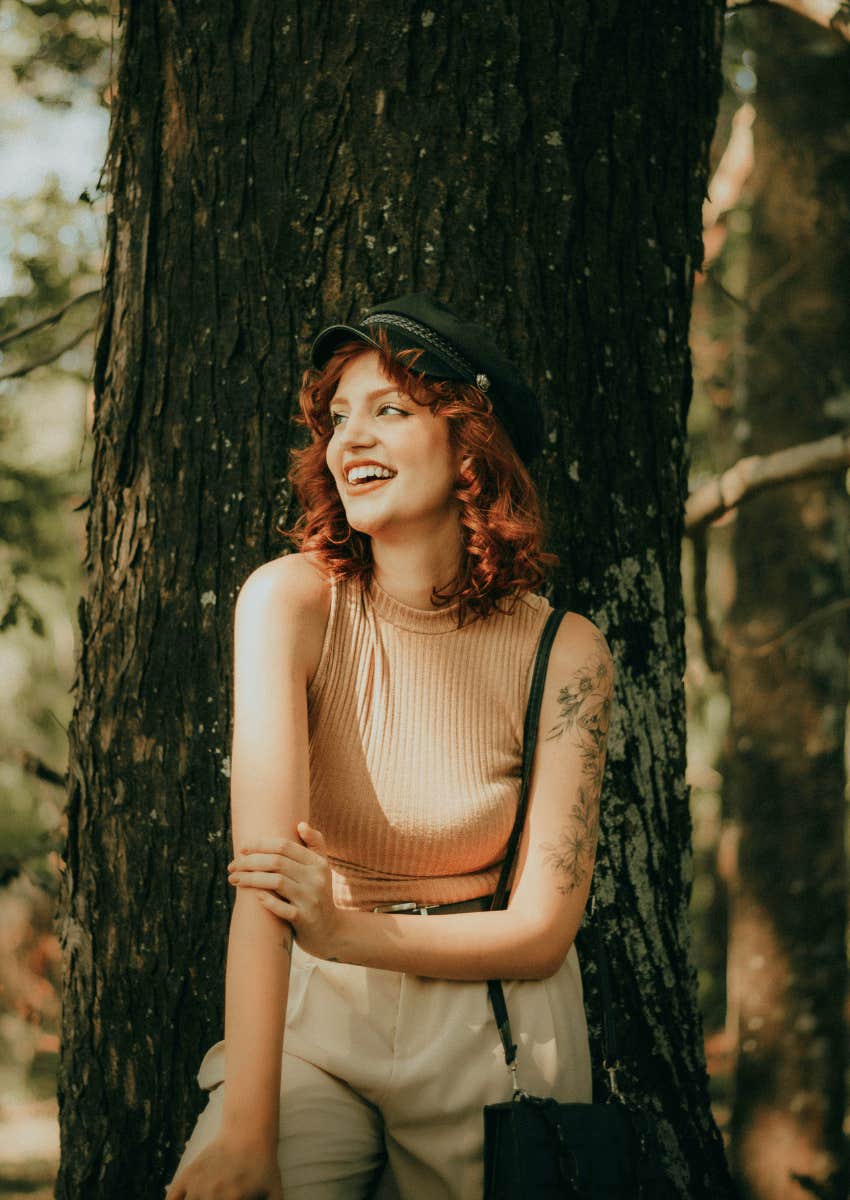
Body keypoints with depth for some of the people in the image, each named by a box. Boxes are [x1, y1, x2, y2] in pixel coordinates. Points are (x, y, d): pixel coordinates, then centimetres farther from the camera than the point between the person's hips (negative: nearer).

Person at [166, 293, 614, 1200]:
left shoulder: (563, 652, -9)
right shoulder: (290, 602, -11)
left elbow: (542, 930, -8)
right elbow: (266, 865, -22)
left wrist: (349, 931, -24)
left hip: (492, 1033, 1)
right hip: (317, 1018, -1)